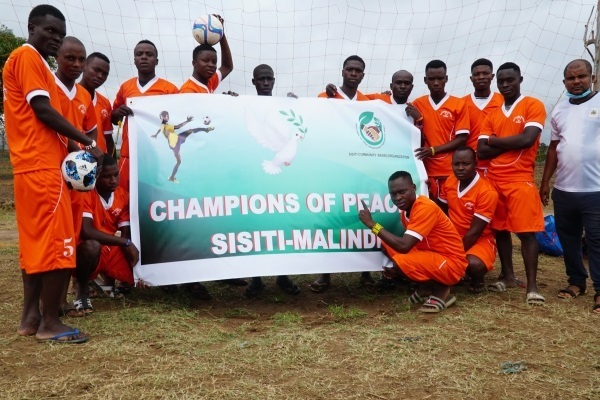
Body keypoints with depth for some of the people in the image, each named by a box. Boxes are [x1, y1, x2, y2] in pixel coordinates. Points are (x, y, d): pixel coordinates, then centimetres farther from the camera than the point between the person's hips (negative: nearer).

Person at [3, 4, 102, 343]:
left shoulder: (34, 62, 24)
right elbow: (43, 111, -15)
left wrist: (71, 148, 9)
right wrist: (87, 142, -9)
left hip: (33, 166, 10)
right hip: (42, 166, -10)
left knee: (37, 243, 10)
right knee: (56, 243, -8)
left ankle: (31, 316, 16)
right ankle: (50, 323, -3)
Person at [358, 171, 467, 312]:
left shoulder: (425, 208, -24)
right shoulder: (406, 210, 4)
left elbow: (404, 246, -32)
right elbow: (411, 245, 13)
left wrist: (372, 224, -26)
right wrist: (397, 269, -4)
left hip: (451, 264, -9)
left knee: (402, 261, -30)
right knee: (387, 246, 3)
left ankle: (441, 290, -4)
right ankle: (425, 288, 6)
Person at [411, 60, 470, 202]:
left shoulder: (459, 104, 2)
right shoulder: (417, 104, 8)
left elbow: (462, 138, -3)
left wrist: (434, 150, -14)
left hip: (451, 170, -1)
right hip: (427, 169, 1)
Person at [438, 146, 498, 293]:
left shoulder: (487, 192, -22)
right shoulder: (449, 182, -2)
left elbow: (474, 233, -21)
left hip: (479, 240, -6)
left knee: (474, 264, -37)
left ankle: (477, 279, 1)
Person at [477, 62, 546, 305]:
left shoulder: (533, 105, -1)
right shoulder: (492, 114, 13)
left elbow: (527, 139, -16)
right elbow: (481, 152, 3)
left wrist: (493, 140, -3)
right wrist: (511, 143, -10)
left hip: (520, 180, -5)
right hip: (493, 180, 5)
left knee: (526, 231, -6)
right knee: (500, 229, 11)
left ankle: (532, 285, -2)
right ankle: (508, 276, 23)